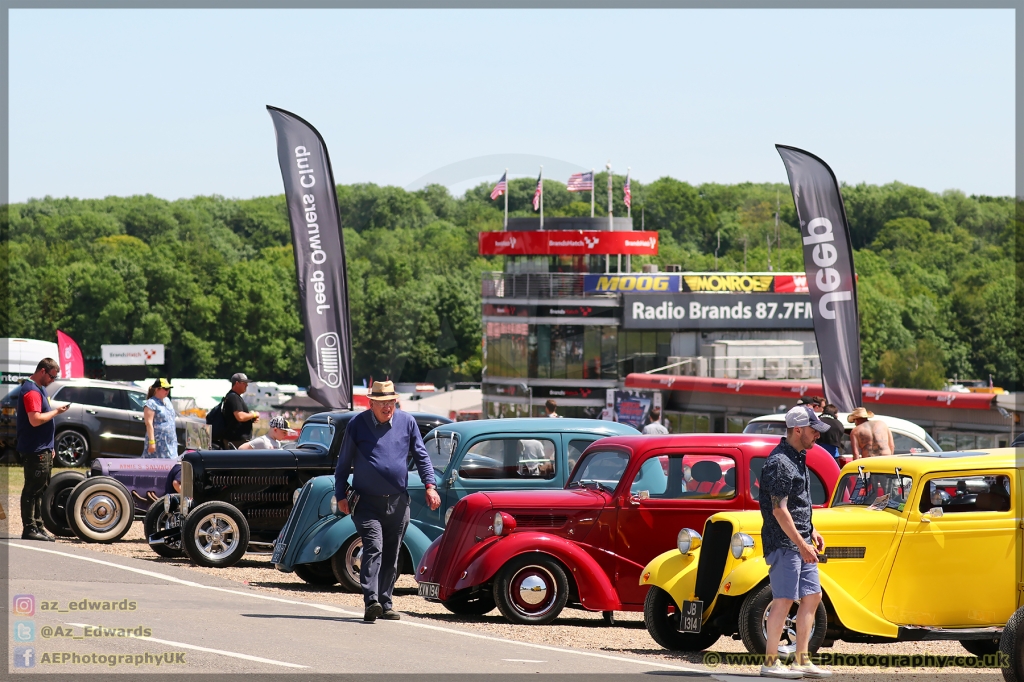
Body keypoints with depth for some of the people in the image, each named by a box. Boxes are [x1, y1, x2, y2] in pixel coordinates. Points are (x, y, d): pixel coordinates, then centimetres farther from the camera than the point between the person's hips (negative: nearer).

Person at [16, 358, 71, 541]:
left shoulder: (40, 388, 18)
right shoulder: (31, 390, -15)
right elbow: (35, 420, -26)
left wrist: (49, 448, 23)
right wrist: (56, 412, -14)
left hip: (42, 449, 10)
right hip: (34, 450, -10)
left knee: (41, 490, 13)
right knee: (32, 489, -8)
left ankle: (38, 527, 17)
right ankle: (29, 528, -7)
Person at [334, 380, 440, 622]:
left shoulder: (407, 422, 6)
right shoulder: (357, 425, -1)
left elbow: (421, 456, 12)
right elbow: (344, 463, 7)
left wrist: (430, 486, 1)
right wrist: (341, 496, 3)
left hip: (398, 502, 3)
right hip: (367, 501, -3)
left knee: (391, 555, 8)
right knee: (373, 548, -18)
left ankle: (385, 604, 16)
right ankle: (371, 601, -27)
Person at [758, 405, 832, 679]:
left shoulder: (798, 458, 14)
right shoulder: (779, 463, -18)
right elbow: (779, 510, -21)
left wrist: (812, 533, 20)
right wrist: (801, 544, -21)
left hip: (801, 542, 10)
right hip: (784, 543, -10)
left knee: (812, 596, 9)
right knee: (784, 600, -8)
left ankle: (802, 660, 13)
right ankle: (771, 663, -3)